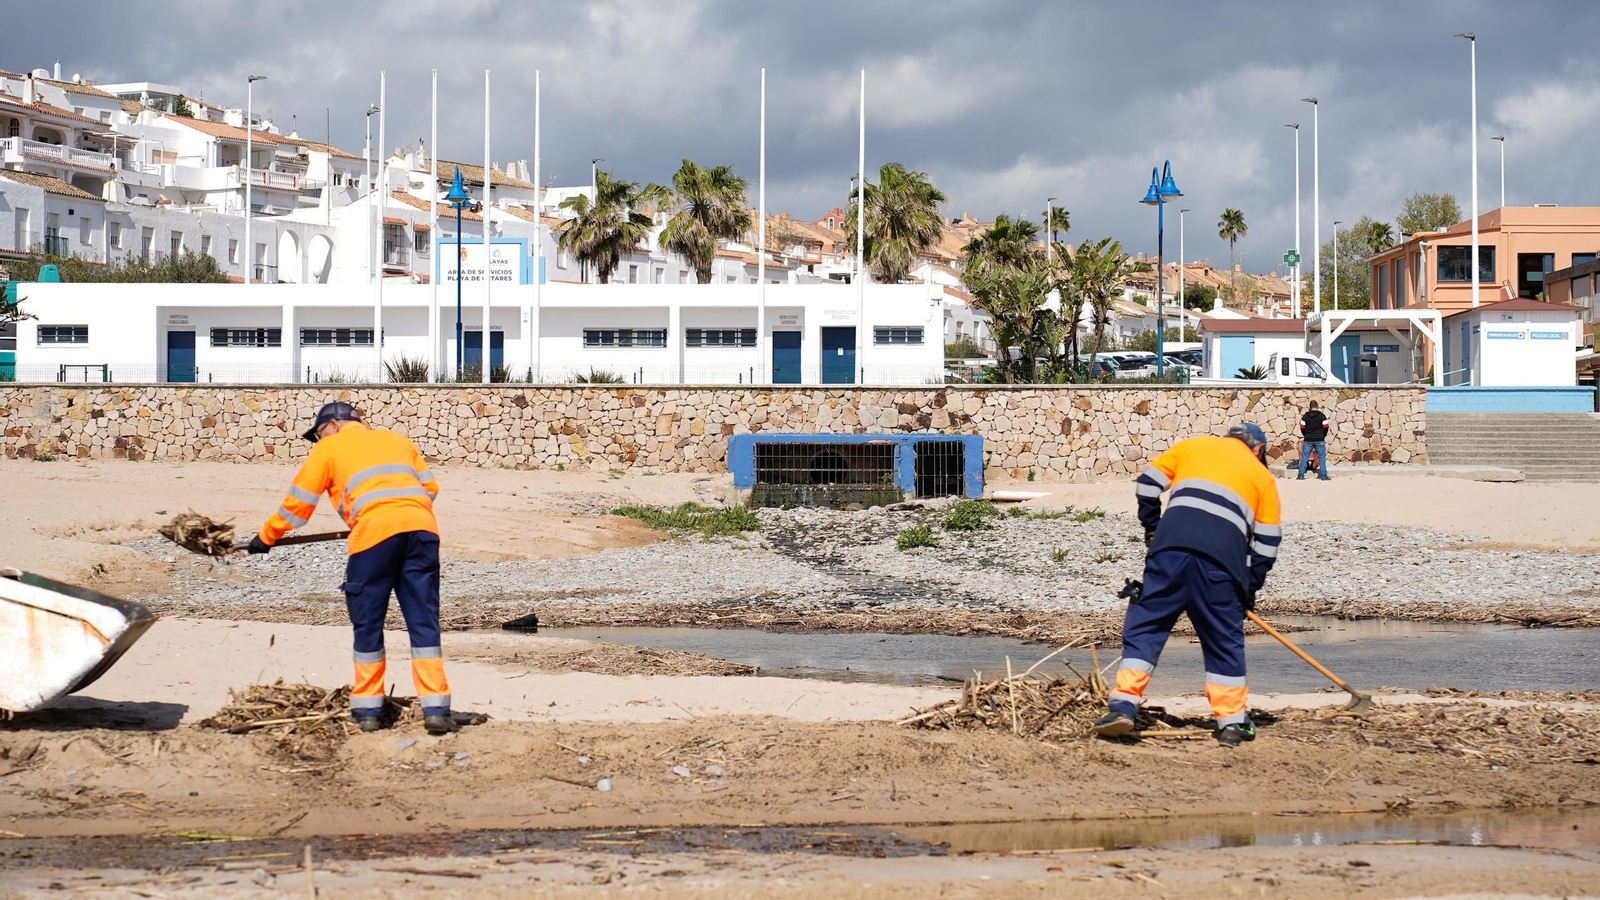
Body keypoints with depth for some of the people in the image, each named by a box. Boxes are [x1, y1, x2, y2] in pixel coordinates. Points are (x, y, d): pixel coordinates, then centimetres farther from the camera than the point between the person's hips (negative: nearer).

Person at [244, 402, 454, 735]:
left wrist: (266, 537, 31)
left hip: (375, 531, -4)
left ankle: (367, 710, 13)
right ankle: (436, 709, -3)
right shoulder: (398, 439, 29)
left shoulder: (329, 448, 18)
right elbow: (430, 487, 24)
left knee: (367, 623, 9)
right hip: (422, 527, 4)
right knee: (423, 622, 4)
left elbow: (298, 502, 19)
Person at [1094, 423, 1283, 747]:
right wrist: (1250, 589, 23)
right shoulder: (1261, 475, 24)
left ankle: (1123, 705, -4)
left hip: (1173, 544, 0)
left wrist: (1152, 527, 31)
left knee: (1145, 623, 5)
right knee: (1224, 638, 10)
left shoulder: (1194, 445, 27)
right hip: (1223, 556, 0)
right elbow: (1268, 541, 18)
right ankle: (1232, 722, 11)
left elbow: (1148, 482, 21)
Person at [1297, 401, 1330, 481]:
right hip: (1319, 440, -1)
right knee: (1322, 458, 4)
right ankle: (1323, 476, 1)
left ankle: (1301, 476, 4)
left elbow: (1302, 428, 2)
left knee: (1304, 457, 7)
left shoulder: (1305, 416, 1)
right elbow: (1326, 427, -3)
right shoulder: (1322, 416, -3)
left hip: (1308, 440, 1)